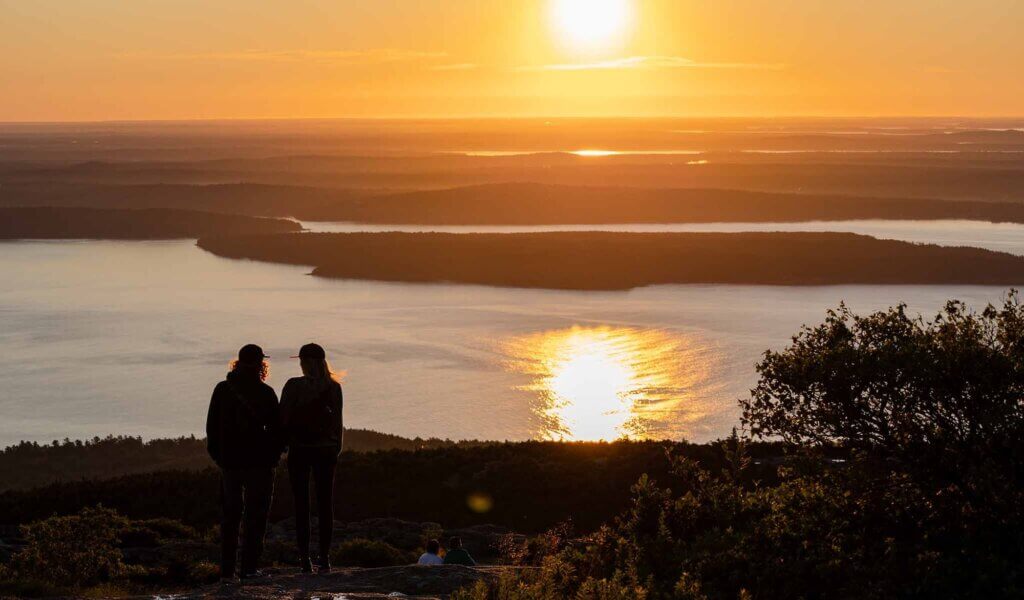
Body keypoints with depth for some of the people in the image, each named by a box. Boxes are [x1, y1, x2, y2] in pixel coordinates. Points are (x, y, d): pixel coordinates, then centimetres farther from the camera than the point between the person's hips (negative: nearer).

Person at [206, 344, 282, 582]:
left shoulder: (222, 390, 2)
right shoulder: (265, 393, -8)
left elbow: (212, 426, 5)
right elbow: (276, 429, -5)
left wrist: (218, 455, 13)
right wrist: (274, 456, 7)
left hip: (230, 462, 3)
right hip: (259, 463, -3)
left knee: (230, 514, 11)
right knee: (256, 514, 3)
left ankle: (227, 569, 7)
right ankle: (249, 567, -3)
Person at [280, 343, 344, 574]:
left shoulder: (294, 386, -7)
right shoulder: (333, 387, 1)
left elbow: (284, 418, -7)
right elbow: (337, 421, 4)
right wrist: (337, 448, 12)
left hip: (299, 449, -2)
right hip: (326, 449, 2)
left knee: (301, 504, 2)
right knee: (325, 503, 7)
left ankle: (305, 558, -3)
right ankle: (324, 557, 4)